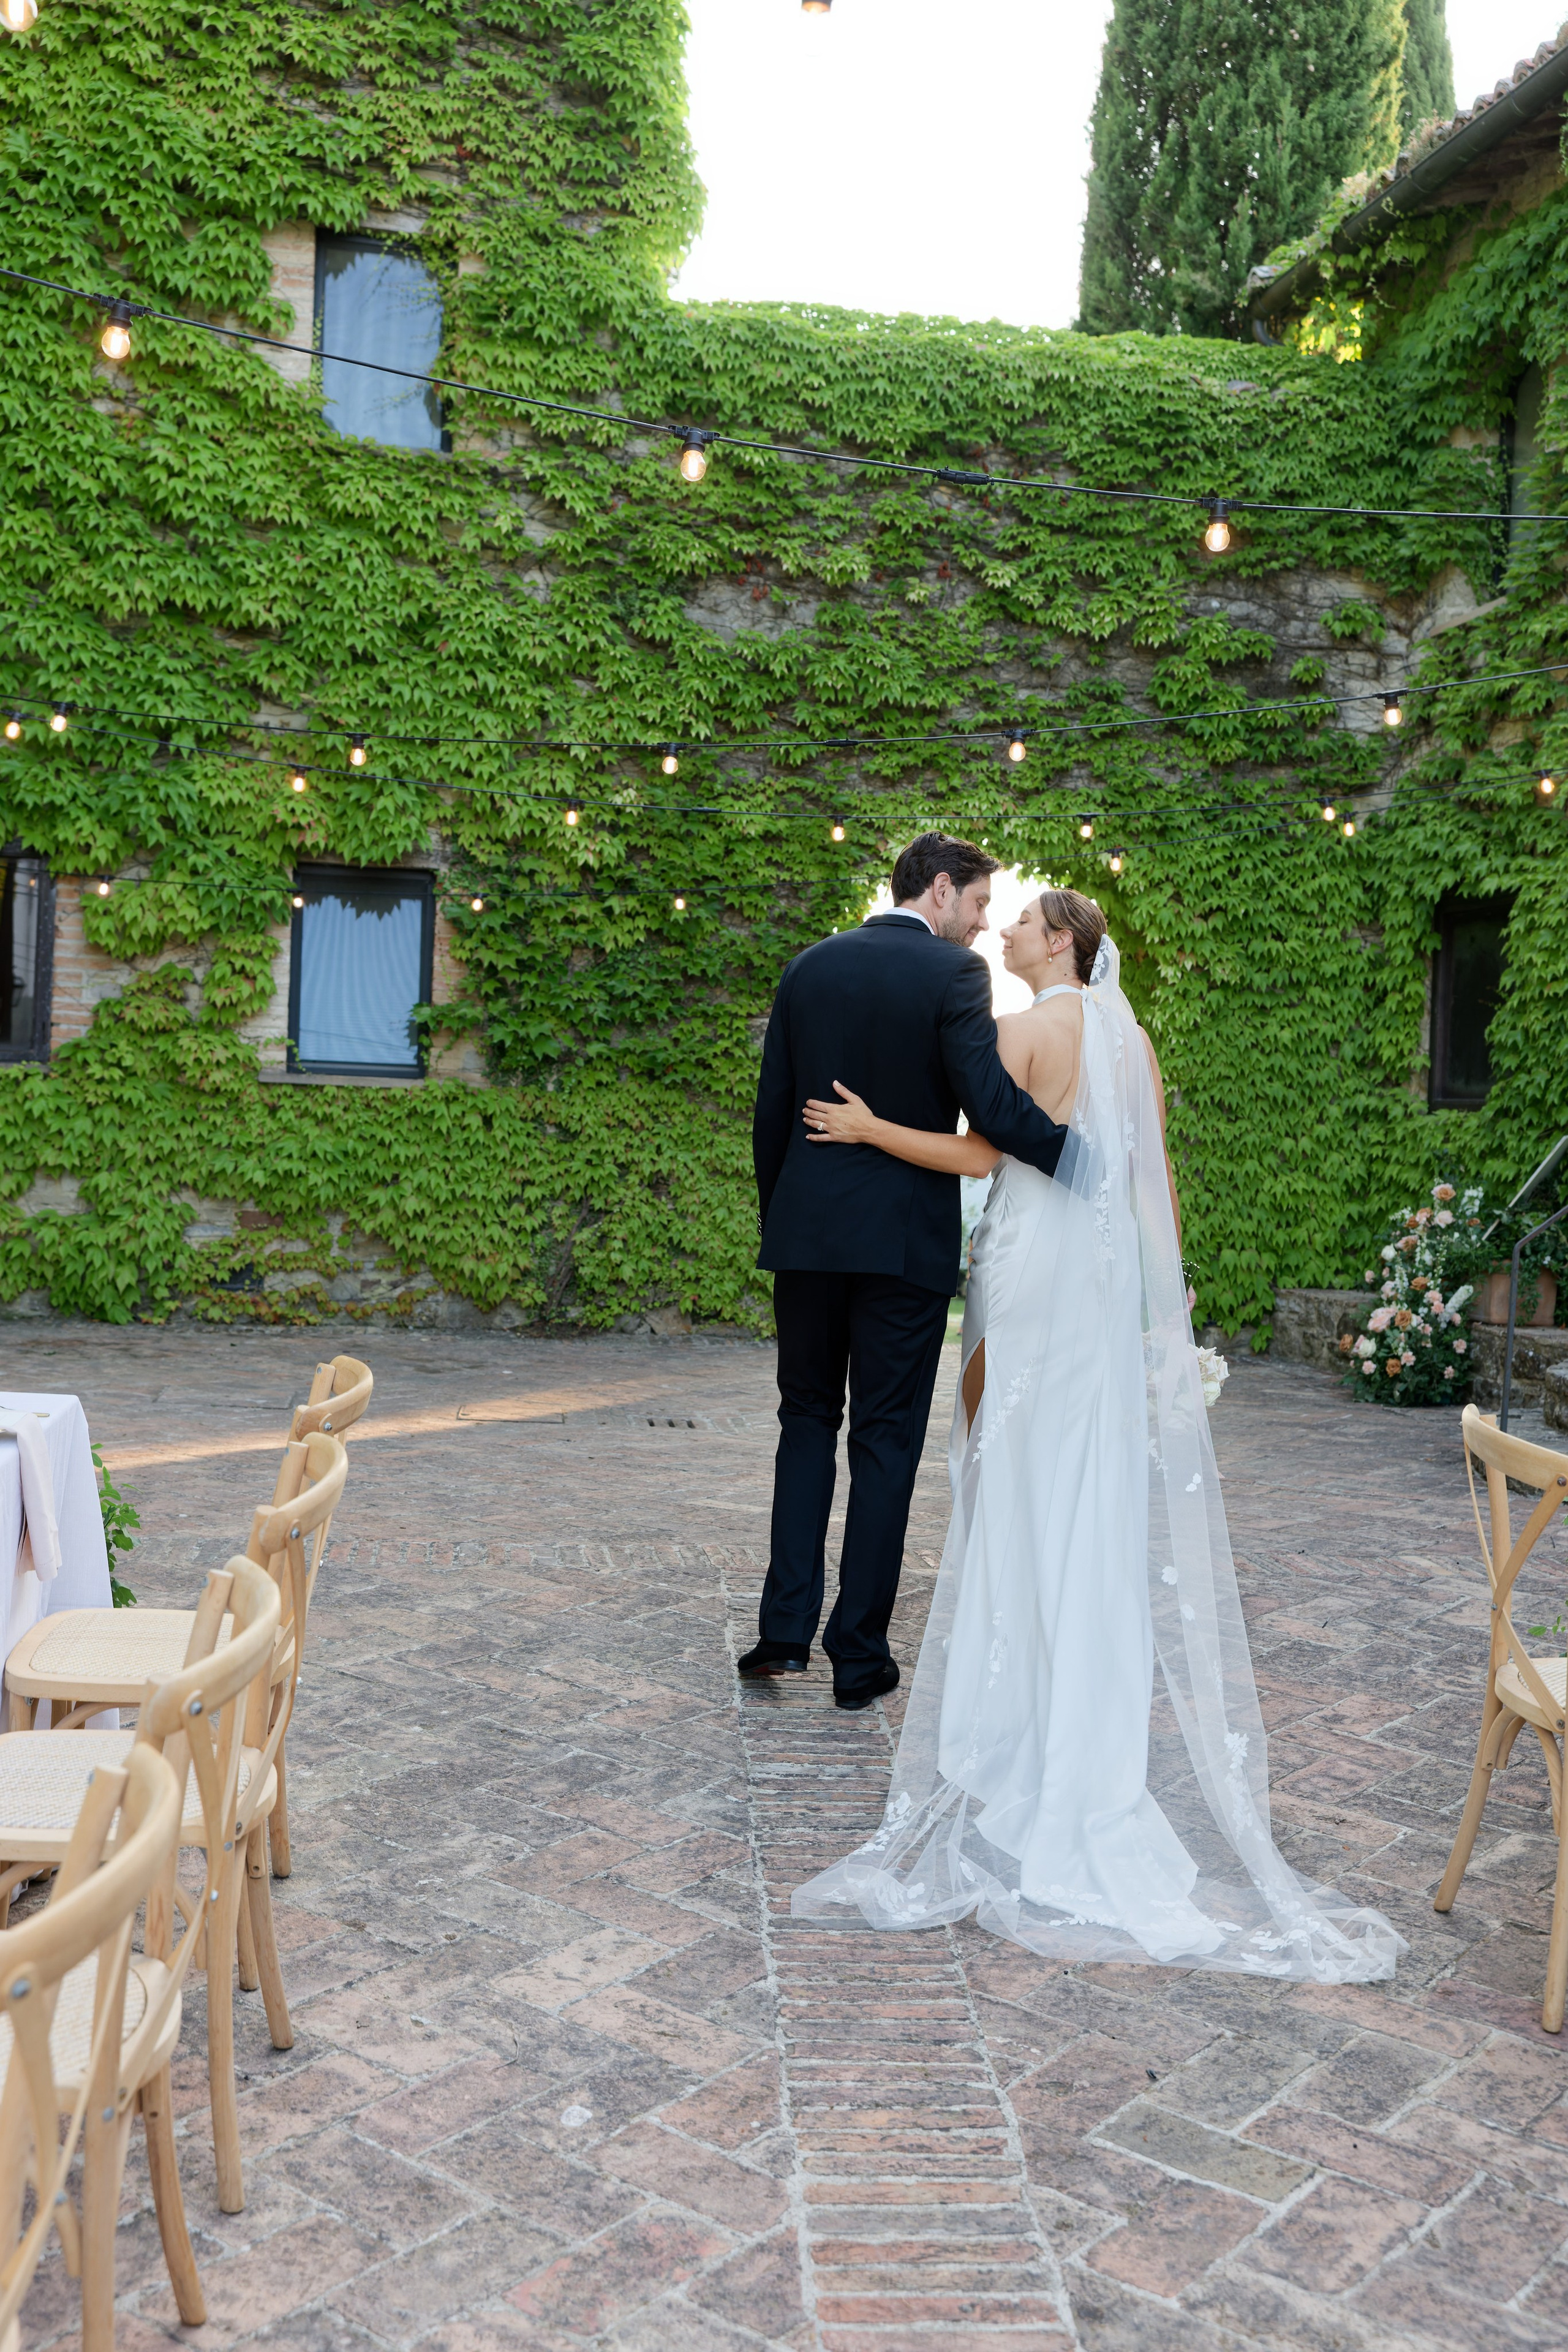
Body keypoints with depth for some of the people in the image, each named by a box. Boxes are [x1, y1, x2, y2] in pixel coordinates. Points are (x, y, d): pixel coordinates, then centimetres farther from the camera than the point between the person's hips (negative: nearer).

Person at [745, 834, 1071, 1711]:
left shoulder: (811, 966, 8)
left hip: (807, 1233, 4)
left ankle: (786, 1627, 10)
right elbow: (991, 1098, -20)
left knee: (807, 1420, 17)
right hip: (906, 1242, -4)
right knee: (886, 1442, 6)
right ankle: (859, 1654, 12)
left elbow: (771, 1109, 9)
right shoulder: (954, 973, -8)